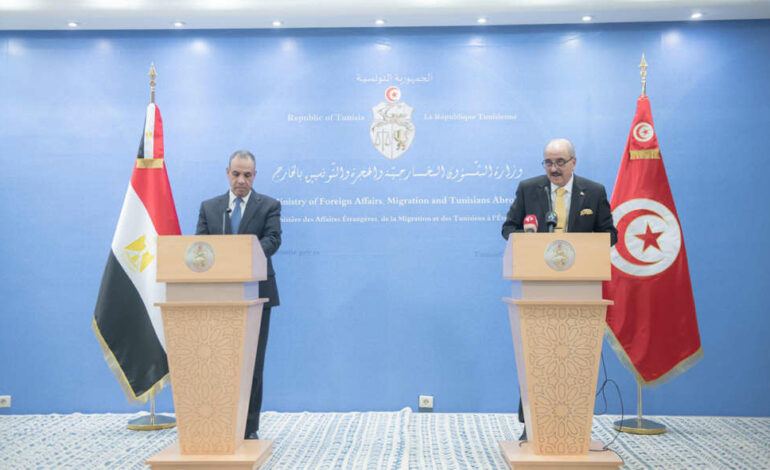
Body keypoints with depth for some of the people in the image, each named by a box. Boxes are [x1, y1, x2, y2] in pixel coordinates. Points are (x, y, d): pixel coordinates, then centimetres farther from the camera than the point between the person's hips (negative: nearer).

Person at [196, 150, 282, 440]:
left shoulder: (269, 206, 5)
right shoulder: (209, 207, 13)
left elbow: (272, 239, -11)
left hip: (256, 293, -2)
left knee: (253, 362, 2)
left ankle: (249, 428, 12)